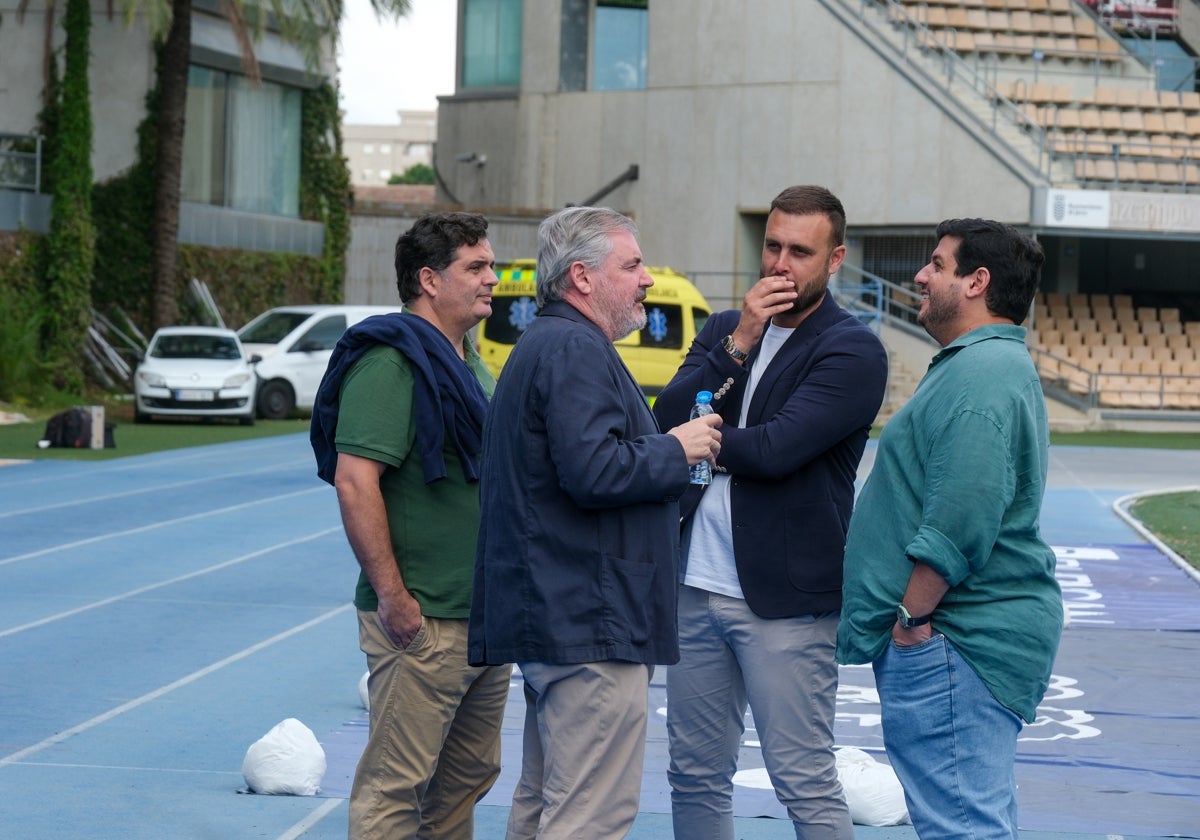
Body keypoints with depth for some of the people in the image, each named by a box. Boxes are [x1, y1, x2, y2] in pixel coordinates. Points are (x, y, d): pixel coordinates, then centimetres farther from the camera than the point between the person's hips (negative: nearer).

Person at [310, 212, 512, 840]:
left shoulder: (472, 363, 16)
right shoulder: (391, 360, -13)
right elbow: (354, 482, -21)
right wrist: (392, 597, -22)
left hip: (486, 618, 9)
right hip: (422, 623, -9)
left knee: (467, 778, 15)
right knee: (395, 788, -5)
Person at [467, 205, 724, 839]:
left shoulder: (544, 346, 22)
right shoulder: (575, 351, -13)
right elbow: (593, 471, -24)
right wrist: (677, 450, -9)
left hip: (549, 615, 11)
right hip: (592, 625, -11)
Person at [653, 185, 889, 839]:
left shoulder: (852, 351, -8)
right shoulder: (725, 329, 13)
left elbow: (774, 449, -19)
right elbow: (666, 418, -2)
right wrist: (738, 344, -13)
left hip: (785, 599, -6)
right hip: (698, 588, 6)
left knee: (805, 783, -4)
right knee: (695, 775, 12)